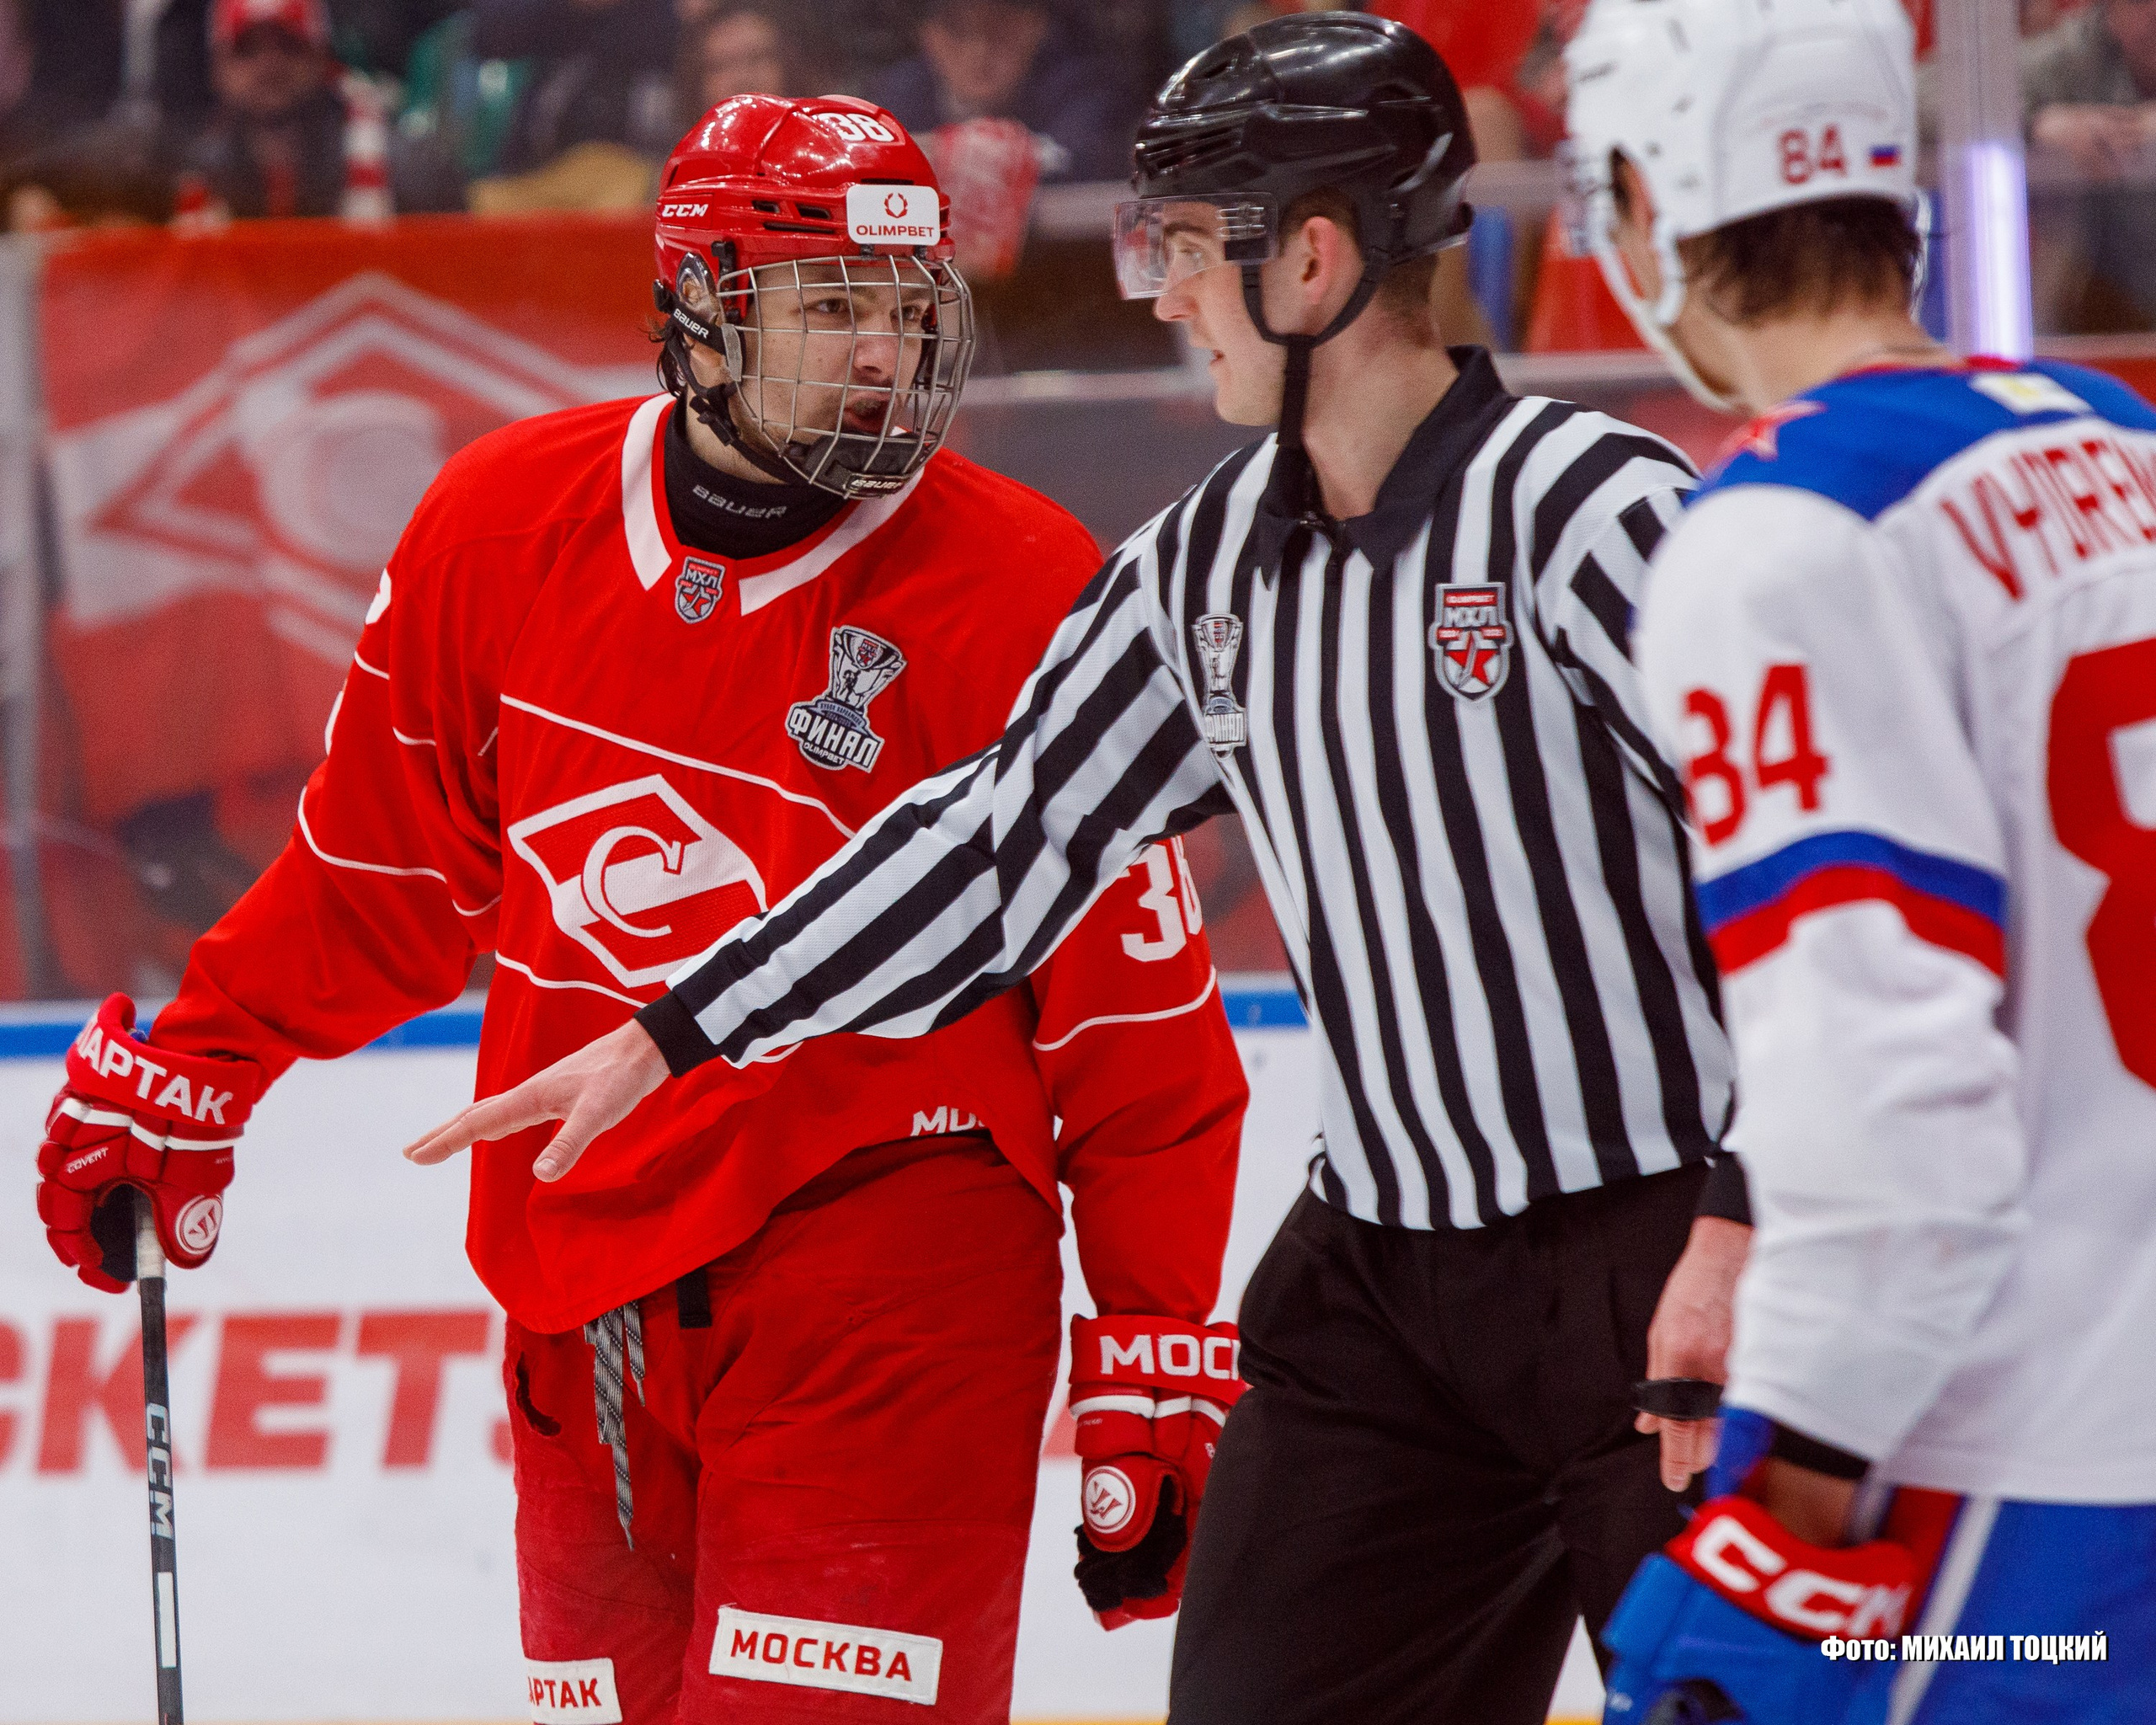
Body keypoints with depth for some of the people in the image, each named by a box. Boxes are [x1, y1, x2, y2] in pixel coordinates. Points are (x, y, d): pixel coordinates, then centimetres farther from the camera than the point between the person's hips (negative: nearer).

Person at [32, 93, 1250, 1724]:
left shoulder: (1027, 597, -9)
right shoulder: (504, 529, 1)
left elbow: (1145, 1024, -6)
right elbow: (387, 859, 18)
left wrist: (1163, 1371, -7)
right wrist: (189, 1069, 22)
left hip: (891, 1271, -4)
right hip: (585, 1302, 4)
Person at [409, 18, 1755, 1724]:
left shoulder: (1586, 509, -15)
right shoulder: (1207, 566, 8)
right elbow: (1003, 841, 17)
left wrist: (1744, 1219, -25)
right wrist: (676, 1035, 18)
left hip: (1657, 1258, -7)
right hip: (1383, 1270, 7)